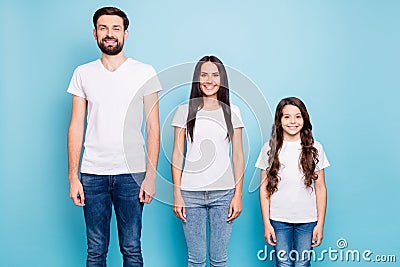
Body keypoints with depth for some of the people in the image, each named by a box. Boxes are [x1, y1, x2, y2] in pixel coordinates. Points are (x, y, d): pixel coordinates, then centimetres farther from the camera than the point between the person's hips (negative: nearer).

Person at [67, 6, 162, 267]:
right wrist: (73, 176, 1)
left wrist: (151, 175, -6)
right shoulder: (83, 74, 7)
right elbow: (76, 126, 7)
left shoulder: (144, 72, 2)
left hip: (131, 172, -1)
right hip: (92, 174, 2)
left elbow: (153, 126, 1)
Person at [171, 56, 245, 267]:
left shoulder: (232, 112, 7)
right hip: (191, 193, 0)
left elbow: (237, 155, 6)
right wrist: (177, 194, -2)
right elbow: (177, 154, 4)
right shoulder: (184, 111, 5)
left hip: (223, 193, 1)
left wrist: (238, 194, 0)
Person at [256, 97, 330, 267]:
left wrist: (320, 224, 0)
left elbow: (320, 188, 3)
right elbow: (264, 188, 3)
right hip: (279, 220, 0)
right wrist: (266, 223, -1)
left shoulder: (314, 149, 2)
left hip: (307, 221, 0)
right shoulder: (269, 149, 1)